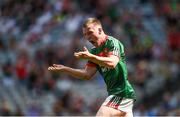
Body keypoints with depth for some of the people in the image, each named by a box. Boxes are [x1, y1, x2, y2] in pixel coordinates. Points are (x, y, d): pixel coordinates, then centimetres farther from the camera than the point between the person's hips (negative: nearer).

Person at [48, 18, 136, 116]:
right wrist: (65, 69, 2)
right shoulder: (94, 51, 15)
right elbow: (87, 74, 12)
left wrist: (90, 57, -38)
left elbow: (112, 63, -28)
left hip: (121, 92, -9)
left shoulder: (112, 42, -10)